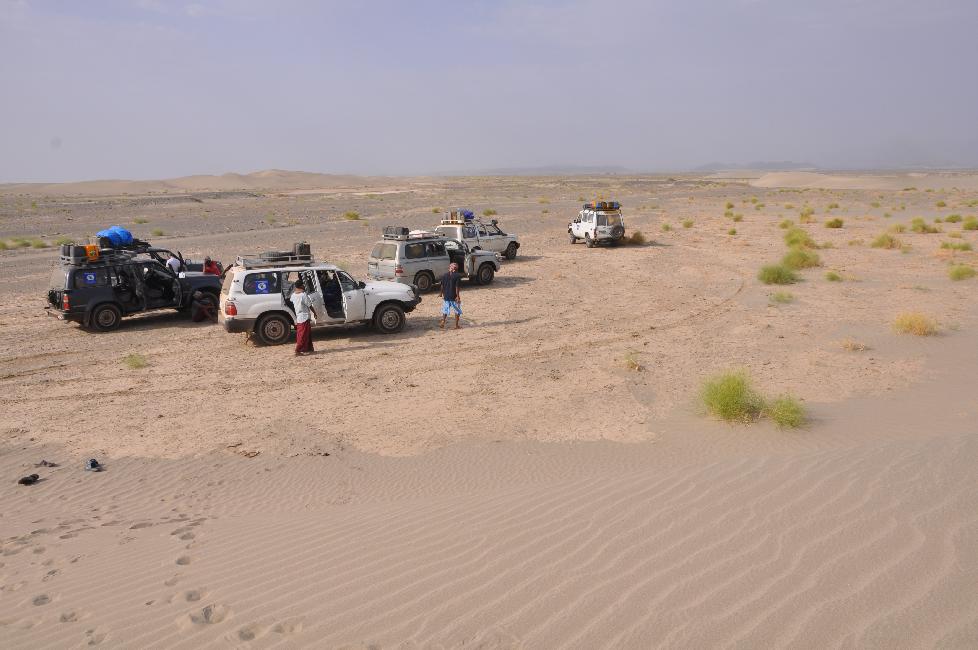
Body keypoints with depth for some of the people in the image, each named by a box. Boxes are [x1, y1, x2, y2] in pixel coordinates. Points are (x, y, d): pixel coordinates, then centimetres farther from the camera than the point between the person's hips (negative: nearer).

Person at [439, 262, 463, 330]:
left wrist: (442, 294, 21)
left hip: (446, 296, 4)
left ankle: (442, 323, 8)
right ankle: (456, 325, 10)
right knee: (457, 311, 9)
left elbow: (442, 286, 8)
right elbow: (457, 287, -15)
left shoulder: (444, 276, 4)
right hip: (454, 297, -4)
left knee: (445, 311, 15)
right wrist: (458, 296, -14)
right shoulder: (457, 276, -10)